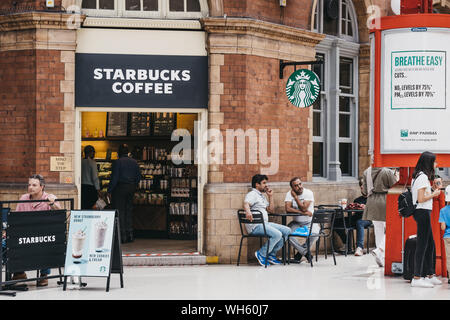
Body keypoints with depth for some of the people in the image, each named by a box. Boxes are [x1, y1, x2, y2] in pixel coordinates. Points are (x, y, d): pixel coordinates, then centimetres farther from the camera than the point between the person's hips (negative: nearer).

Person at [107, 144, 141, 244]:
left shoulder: (117, 162, -10)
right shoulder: (134, 162, 8)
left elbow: (114, 177, -13)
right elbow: (138, 177, 11)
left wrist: (109, 190, -7)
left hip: (120, 188, -6)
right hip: (131, 188, 6)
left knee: (120, 212, -2)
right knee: (129, 211, 12)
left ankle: (122, 236, -5)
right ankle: (130, 235, 12)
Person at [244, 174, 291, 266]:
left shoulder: (262, 196, 27)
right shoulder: (252, 194, -3)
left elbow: (271, 210, 25)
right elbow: (246, 203, -25)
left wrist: (270, 196, 16)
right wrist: (248, 211, -47)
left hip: (265, 223, 10)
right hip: (255, 225, -10)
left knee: (287, 231, -1)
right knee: (277, 234, -28)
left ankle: (272, 255, 1)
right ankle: (261, 254, -11)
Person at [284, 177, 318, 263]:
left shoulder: (309, 193, -13)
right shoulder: (289, 194, -6)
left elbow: (304, 208, -24)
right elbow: (287, 208, -21)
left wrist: (295, 196, -18)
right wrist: (304, 213, -24)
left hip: (309, 222, -2)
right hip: (296, 222, 2)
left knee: (315, 233, -32)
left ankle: (300, 252, -9)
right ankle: (305, 252, -14)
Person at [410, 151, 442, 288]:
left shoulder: (418, 176, 16)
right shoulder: (423, 177, -15)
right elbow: (421, 199, -20)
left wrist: (433, 189, 15)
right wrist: (434, 194, -7)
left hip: (422, 213, 11)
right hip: (423, 212, -11)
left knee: (430, 244, 15)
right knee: (422, 245, -8)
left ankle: (430, 275, 22)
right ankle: (417, 278, -7)